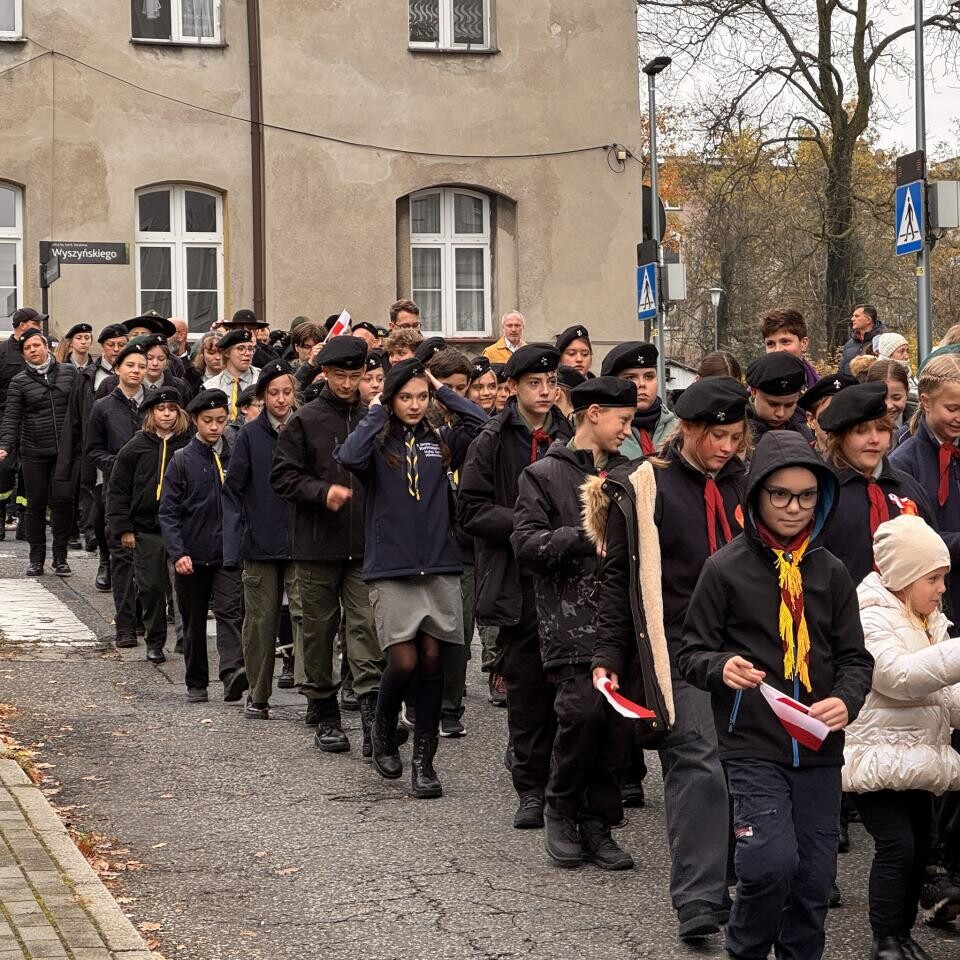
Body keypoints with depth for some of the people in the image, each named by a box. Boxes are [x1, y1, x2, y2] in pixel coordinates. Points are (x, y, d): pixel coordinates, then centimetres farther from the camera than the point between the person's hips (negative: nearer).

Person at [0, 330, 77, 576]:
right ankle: (36, 559, 12)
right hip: (33, 452, 0)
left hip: (65, 451, 0)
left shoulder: (69, 372, 6)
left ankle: (60, 557, 6)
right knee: (36, 504, 3)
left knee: (63, 500, -6)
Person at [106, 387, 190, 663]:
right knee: (151, 588, 4)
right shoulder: (135, 447, 4)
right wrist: (122, 528, 0)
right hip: (147, 530, 1)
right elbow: (118, 490, 6)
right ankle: (155, 643, 17)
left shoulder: (190, 446, 2)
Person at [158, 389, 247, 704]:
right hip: (192, 556, 0)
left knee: (229, 612, -15)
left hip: (229, 555, 0)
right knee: (194, 622, 9)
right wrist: (178, 553, -13)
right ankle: (196, 684, 20)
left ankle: (233, 673, -29)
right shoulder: (181, 461, 1)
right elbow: (168, 512, -2)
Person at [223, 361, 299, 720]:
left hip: (300, 542, 0)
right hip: (260, 542, 0)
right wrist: (233, 546, -7)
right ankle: (258, 695, 18)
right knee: (261, 620, 7)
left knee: (305, 613, -11)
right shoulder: (250, 434, 2)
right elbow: (233, 491, 1)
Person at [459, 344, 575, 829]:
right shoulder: (492, 443, 2)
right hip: (518, 584, -1)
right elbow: (473, 511, -2)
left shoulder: (571, 439, 8)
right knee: (526, 688, 2)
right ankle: (531, 789, 11)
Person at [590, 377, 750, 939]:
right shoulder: (643, 489, -2)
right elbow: (619, 577, 0)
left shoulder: (747, 483, 11)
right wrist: (609, 656, -4)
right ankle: (697, 901, -12)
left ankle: (716, 886, 19)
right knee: (700, 766, -14)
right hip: (678, 652, -5)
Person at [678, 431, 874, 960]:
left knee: (813, 878, 7)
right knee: (772, 864, -18)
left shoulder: (830, 573, 7)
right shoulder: (726, 568, -4)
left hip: (819, 750, 4)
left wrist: (846, 700, -10)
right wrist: (722, 667, -21)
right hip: (752, 744, -4)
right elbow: (691, 653, 1)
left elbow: (856, 657, 11)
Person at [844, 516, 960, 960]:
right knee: (896, 845, -13)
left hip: (919, 754, 9)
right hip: (879, 755, -9)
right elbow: (900, 677, -29)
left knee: (920, 842, 10)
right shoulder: (870, 619, -14)